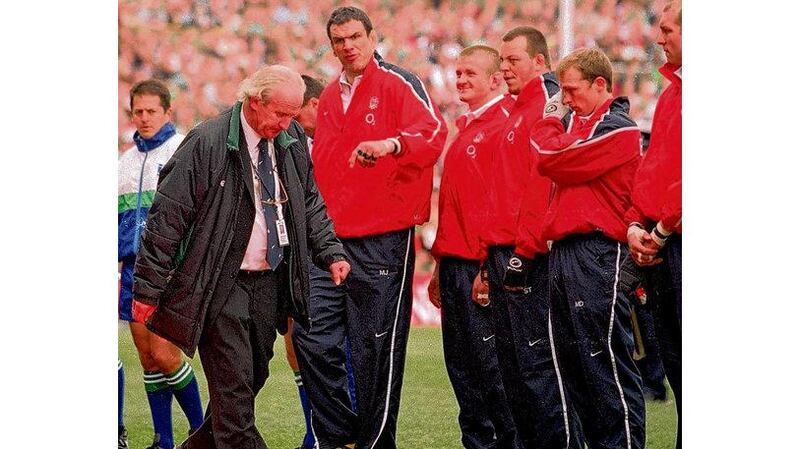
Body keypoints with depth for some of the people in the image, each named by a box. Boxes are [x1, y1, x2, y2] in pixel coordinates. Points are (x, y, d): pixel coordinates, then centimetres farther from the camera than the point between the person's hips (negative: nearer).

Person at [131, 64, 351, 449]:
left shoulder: (292, 141, 4)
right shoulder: (206, 143, -15)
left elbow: (310, 204, 19)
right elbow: (167, 217, -12)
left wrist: (331, 254, 3)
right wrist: (148, 289, -12)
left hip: (270, 283, 6)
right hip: (221, 285, -6)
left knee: (253, 377, 12)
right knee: (234, 387, -10)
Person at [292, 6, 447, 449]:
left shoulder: (398, 84, -3)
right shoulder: (329, 97, 17)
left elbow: (434, 130, -20)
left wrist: (390, 143, -39)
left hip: (383, 241, -6)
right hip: (333, 238, 6)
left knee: (375, 351, -2)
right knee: (313, 338, 1)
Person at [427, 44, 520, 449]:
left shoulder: (504, 123, -9)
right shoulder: (465, 129, 20)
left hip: (481, 264, -9)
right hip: (454, 263, 9)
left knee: (488, 359, -7)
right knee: (461, 366, 9)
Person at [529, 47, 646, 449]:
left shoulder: (617, 129, -8)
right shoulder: (577, 122, 20)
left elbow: (552, 159, -13)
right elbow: (551, 165, 15)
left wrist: (549, 123, 2)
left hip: (597, 253, -9)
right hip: (564, 250, 9)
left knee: (606, 363, -10)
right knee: (573, 363, 10)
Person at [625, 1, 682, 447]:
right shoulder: (670, 95, 19)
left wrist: (664, 228, -13)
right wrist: (635, 225, 7)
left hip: (683, 242, -9)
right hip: (657, 246, 9)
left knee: (687, 358, -9)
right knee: (672, 360, 11)